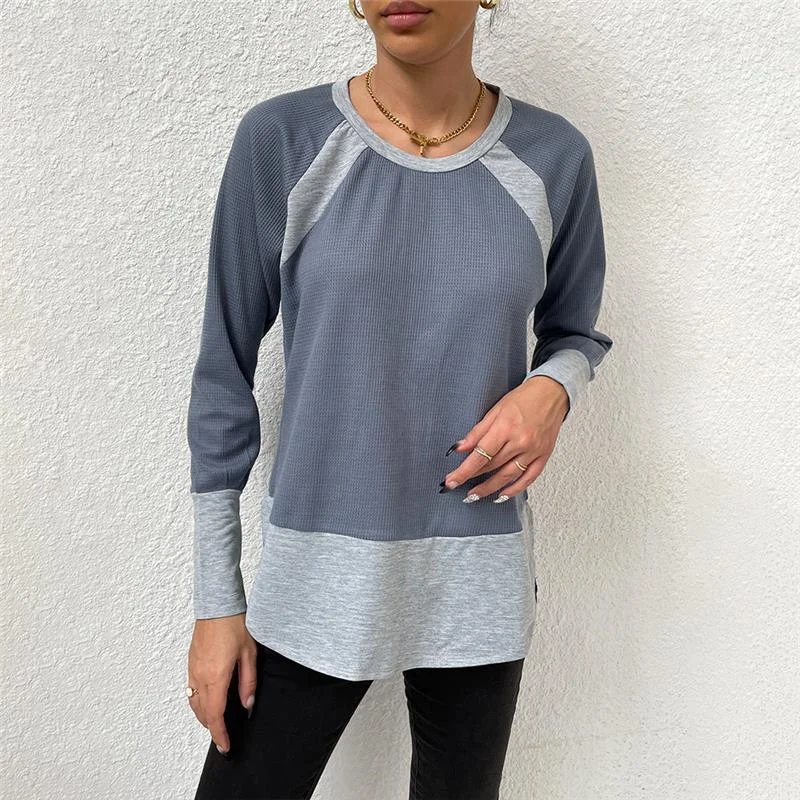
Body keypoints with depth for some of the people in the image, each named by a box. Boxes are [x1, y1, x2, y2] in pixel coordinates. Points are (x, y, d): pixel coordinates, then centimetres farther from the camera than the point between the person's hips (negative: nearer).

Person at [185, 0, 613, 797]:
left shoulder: (553, 157, -2)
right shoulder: (281, 138, -8)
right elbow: (225, 373, -3)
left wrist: (551, 391, -13)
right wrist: (216, 600, -1)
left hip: (479, 583, 2)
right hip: (315, 581, -1)